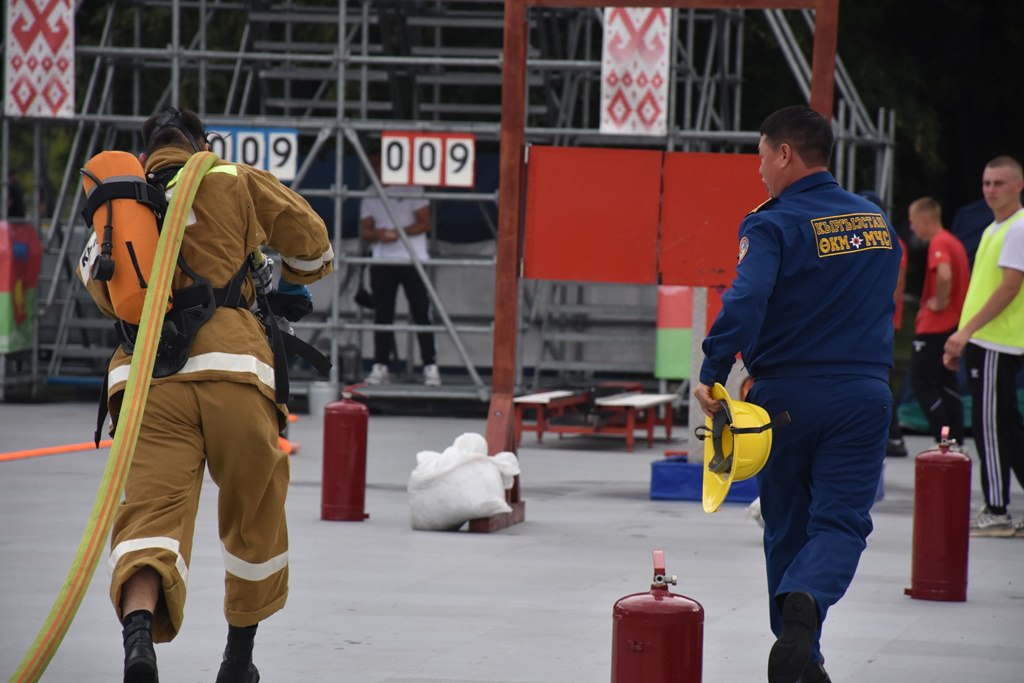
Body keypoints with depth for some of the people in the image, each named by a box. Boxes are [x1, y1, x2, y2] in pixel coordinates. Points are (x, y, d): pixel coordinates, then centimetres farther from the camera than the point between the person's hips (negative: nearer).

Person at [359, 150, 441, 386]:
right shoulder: (370, 195, 13)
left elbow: (425, 223, -3)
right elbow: (364, 231, 9)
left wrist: (398, 233, -15)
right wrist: (378, 234, -13)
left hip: (412, 260, -4)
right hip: (381, 262, 4)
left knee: (421, 314, -5)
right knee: (382, 316, 3)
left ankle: (430, 367, -5)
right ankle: (380, 367, 6)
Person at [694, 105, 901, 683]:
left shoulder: (774, 225, -10)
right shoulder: (878, 221, 10)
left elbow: (745, 304, -25)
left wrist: (713, 373, -22)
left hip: (788, 395, -2)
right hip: (865, 393, 2)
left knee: (788, 525, 12)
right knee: (841, 520, 0)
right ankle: (806, 600, -30)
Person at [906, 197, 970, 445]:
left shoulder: (938, 243, -16)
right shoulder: (954, 242, 14)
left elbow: (944, 275, -34)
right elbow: (964, 280, 24)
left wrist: (939, 302, -19)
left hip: (935, 327, -10)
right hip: (953, 324, 10)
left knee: (921, 381, -5)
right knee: (947, 382, 14)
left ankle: (944, 439, -11)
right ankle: (955, 440, 14)